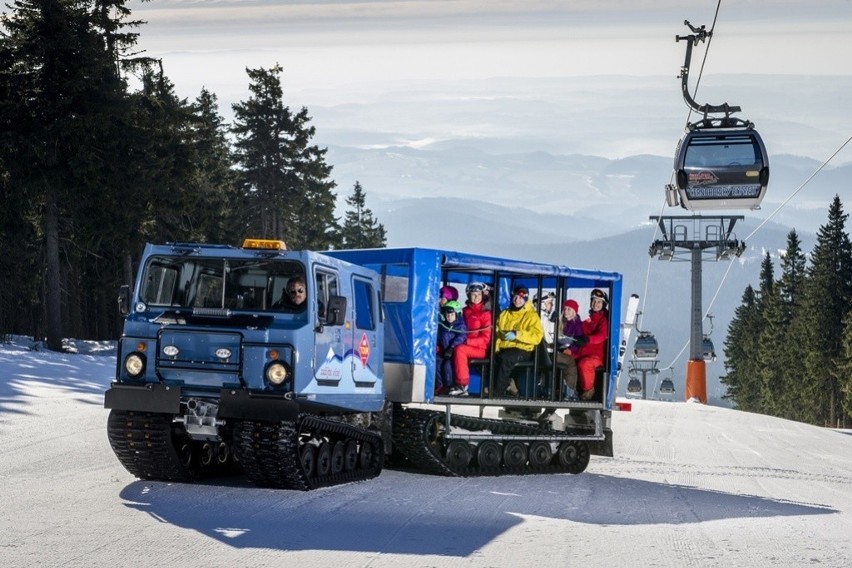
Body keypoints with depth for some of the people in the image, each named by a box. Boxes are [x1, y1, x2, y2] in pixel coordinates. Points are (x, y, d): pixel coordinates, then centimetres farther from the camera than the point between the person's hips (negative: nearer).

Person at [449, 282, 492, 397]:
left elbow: (485, 338, -6)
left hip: (480, 349, -5)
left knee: (460, 349, -31)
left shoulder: (486, 313, -1)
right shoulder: (465, 311, 15)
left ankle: (462, 385, -28)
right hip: (465, 344, 5)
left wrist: (468, 341, -17)